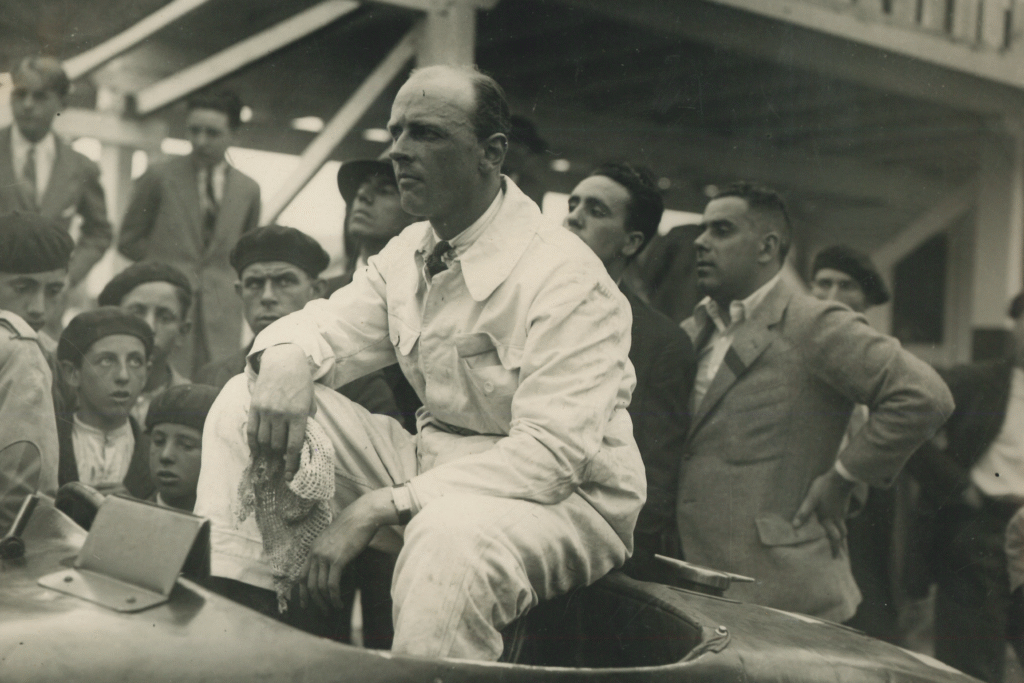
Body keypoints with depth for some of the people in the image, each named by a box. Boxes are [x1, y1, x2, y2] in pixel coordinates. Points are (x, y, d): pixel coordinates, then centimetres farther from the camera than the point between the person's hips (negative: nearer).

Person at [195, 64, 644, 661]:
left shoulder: (566, 278, -19)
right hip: (433, 460, 8)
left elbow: (552, 453, -27)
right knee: (245, 402, -3)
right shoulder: (411, 252, 7)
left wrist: (376, 509, -32)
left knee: (451, 534, -43)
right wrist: (286, 363, -20)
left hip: (563, 498, -7)